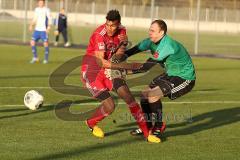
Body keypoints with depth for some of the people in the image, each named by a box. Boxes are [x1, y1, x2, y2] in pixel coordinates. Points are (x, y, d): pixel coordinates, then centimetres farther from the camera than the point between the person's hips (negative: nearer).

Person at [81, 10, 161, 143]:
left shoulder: (122, 31, -3)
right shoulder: (100, 35, -26)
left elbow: (120, 56, 3)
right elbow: (102, 63, -30)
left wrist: (123, 45, -21)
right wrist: (130, 66, -33)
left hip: (108, 70, 6)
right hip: (91, 72, -6)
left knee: (127, 95, -10)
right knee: (109, 106, -15)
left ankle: (146, 133, -4)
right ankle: (91, 123, 18)